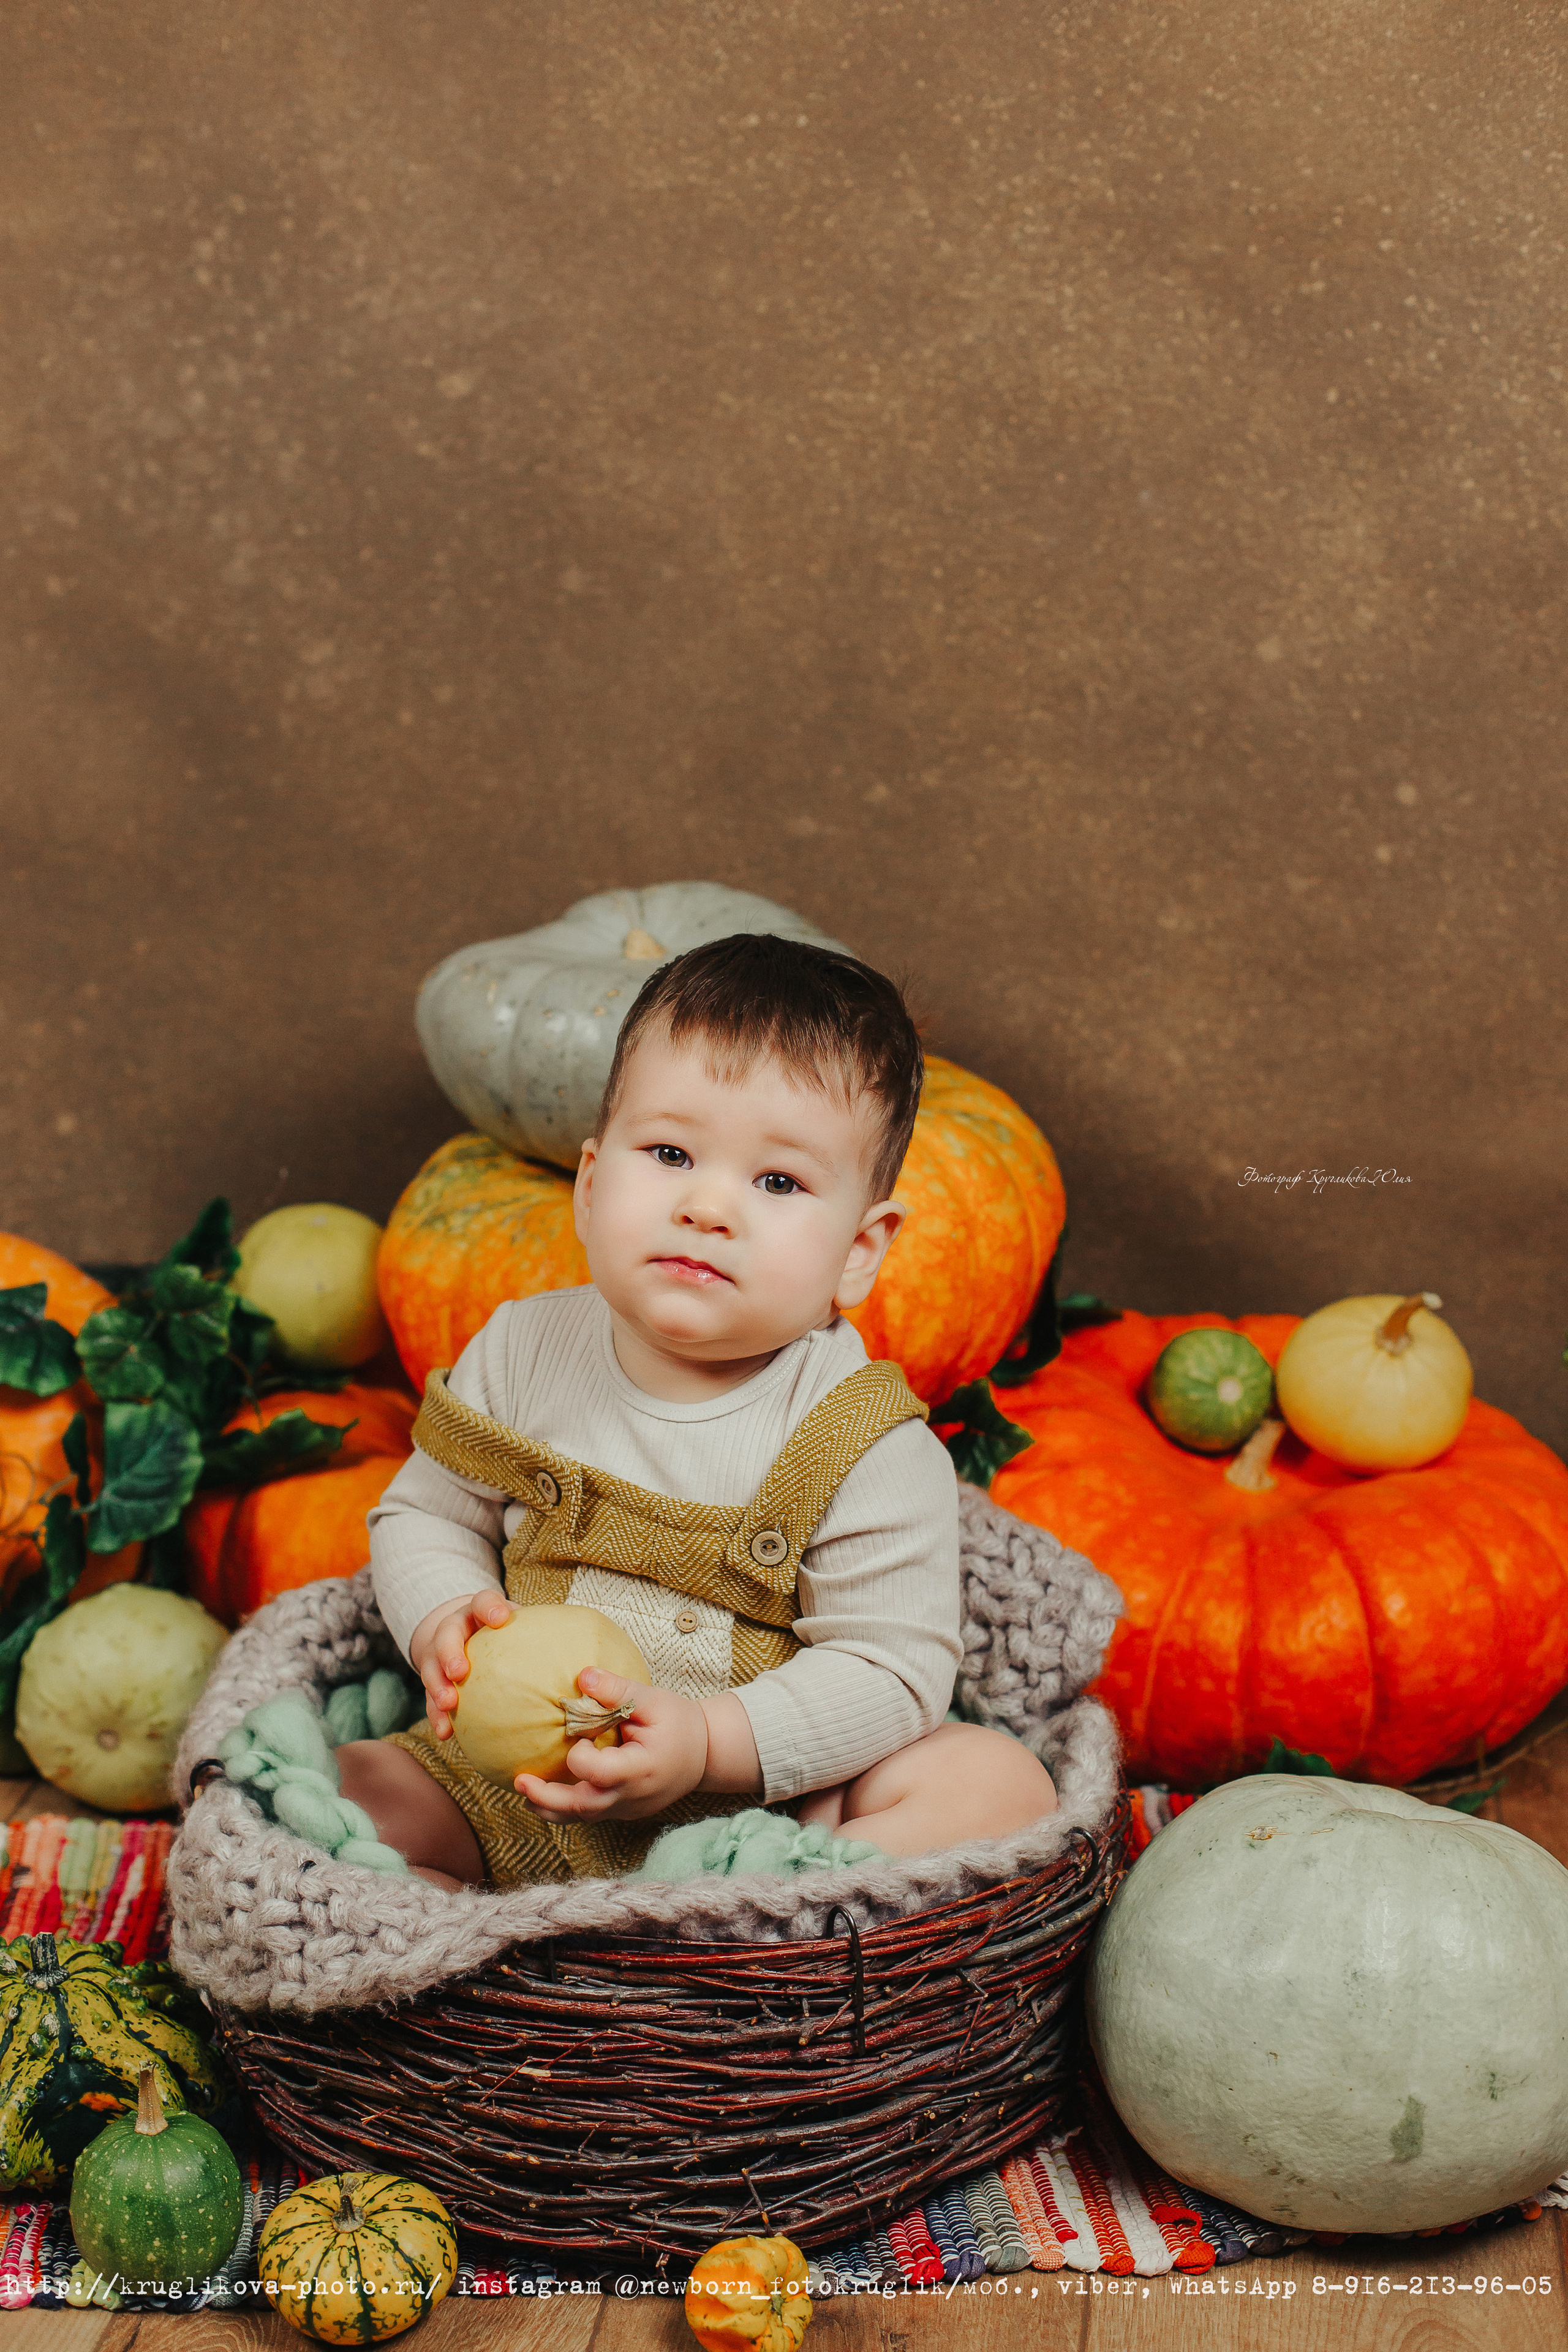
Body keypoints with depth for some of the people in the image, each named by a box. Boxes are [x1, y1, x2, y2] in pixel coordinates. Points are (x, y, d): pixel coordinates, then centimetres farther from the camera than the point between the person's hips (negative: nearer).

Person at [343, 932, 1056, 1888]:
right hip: (518, 1790, 3)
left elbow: (891, 1672, -17)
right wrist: (446, 1622, -14)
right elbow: (424, 1515, 8)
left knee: (1003, 1782, -24)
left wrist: (709, 1745, -31)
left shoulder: (868, 1450, -17)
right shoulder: (523, 1352, -5)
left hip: (767, 1796, -2)